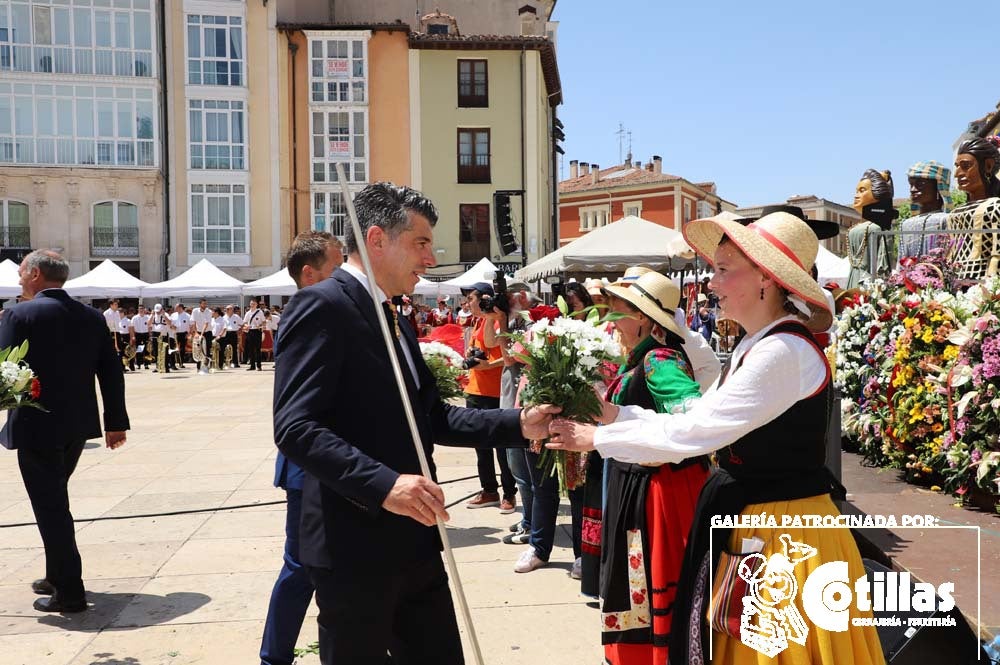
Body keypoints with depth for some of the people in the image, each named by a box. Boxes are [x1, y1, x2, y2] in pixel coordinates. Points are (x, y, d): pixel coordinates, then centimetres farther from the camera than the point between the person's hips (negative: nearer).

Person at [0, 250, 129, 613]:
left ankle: (69, 592, 6)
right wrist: (116, 421, 10)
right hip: (77, 424, 6)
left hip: (36, 426, -6)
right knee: (55, 500, 22)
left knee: (49, 505, 2)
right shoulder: (91, 316, 4)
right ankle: (58, 576, 32)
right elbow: (111, 372, 5)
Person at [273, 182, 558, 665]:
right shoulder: (322, 305, -13)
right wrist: (383, 485, -32)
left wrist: (519, 424, 6)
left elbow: (432, 417, 17)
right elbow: (295, 427, -22)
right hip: (356, 549, -9)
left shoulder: (394, 321, 16)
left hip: (414, 543, 9)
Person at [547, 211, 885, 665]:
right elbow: (695, 423, 8)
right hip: (743, 522, 9)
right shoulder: (752, 347, 9)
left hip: (783, 532, -9)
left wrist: (598, 439, -14)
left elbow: (693, 433, -23)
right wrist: (614, 413, 1)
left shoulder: (784, 352, -22)